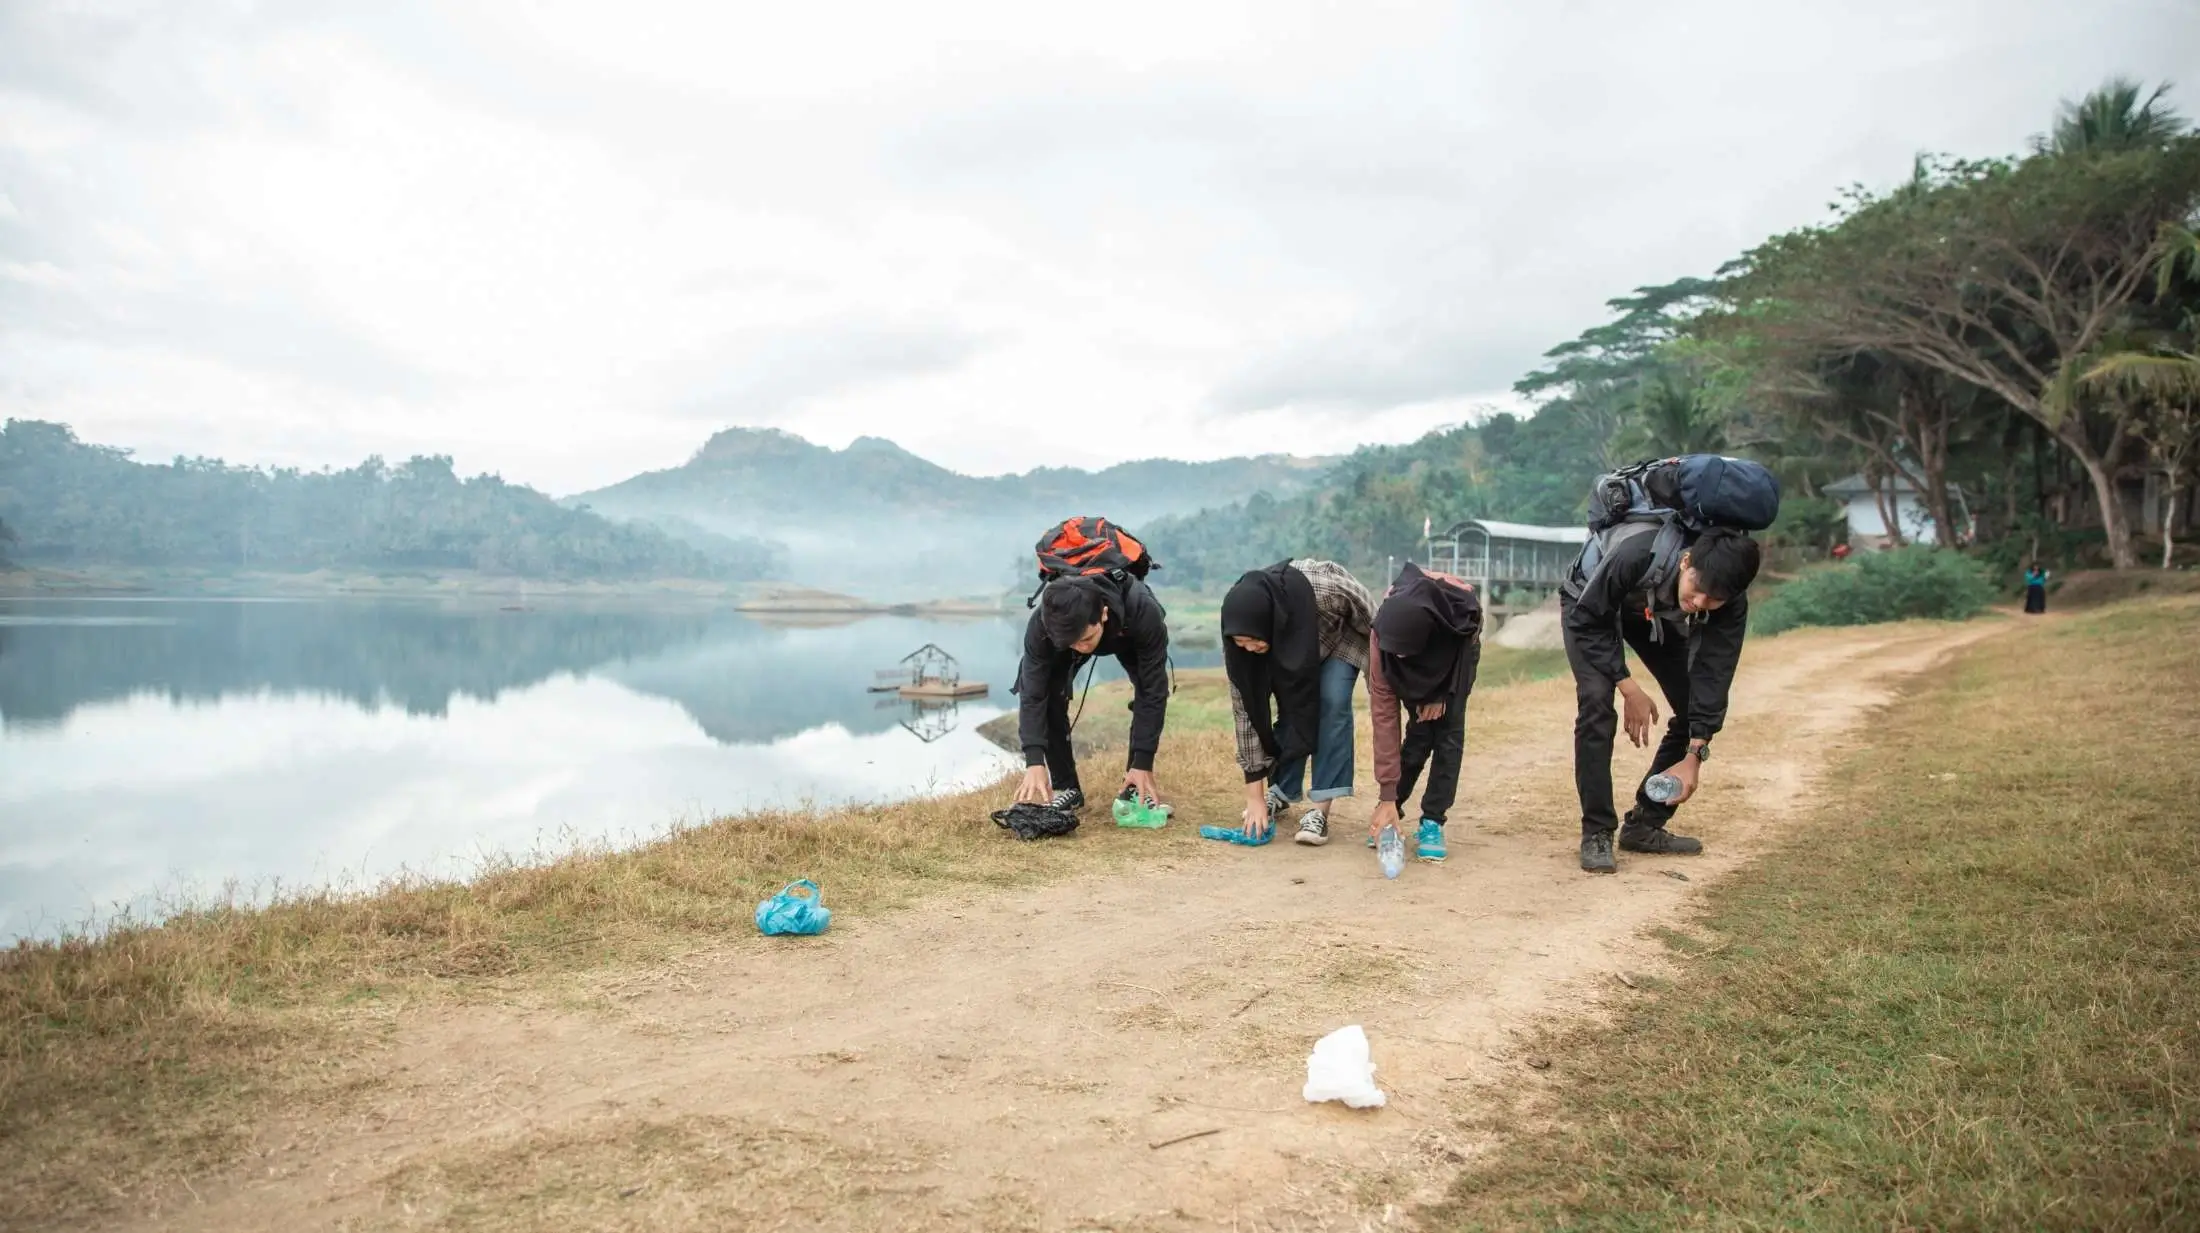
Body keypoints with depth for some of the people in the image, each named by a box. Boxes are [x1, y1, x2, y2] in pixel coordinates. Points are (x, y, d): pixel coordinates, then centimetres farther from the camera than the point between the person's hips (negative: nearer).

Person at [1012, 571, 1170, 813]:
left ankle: (1136, 787, -5)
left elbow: (1153, 692, -38)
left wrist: (1143, 763, -38)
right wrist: (1034, 762, -46)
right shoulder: (1042, 624, -41)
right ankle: (1066, 788, -5)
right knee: (1050, 692, -21)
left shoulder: (1144, 613, -45)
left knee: (1148, 691, -23)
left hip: (1128, 633, -1)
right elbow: (1032, 694, -36)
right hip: (1063, 632, 1)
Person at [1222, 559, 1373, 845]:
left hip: (1342, 634, -2)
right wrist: (1254, 794, -25)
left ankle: (1321, 810, -20)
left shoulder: (1325, 591, -43)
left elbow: (1373, 625, -21)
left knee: (1331, 701, -22)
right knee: (1291, 706, -13)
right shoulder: (1241, 635, -32)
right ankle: (1280, 794, 8)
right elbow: (1246, 709, -25)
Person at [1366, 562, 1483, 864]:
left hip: (1456, 652, 1)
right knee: (1421, 731, -14)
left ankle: (1432, 822, -5)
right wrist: (1387, 796, -35)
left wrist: (1444, 692, -18)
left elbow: (1471, 636, -15)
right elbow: (1383, 713, -35)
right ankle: (1388, 812, 4)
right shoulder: (1383, 635, -40)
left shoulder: (1464, 601, -43)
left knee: (1449, 731, -14)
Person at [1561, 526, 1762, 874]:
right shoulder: (1635, 556, -43)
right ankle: (1596, 834, -16)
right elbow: (1587, 621, -29)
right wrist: (1630, 689, -31)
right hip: (1591, 609, -4)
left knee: (1697, 710, -7)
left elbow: (1713, 674, -26)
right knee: (1596, 702, -25)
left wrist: (1695, 756, -30)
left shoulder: (1732, 604, -31)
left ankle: (1644, 826, 8)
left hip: (1661, 620, 4)